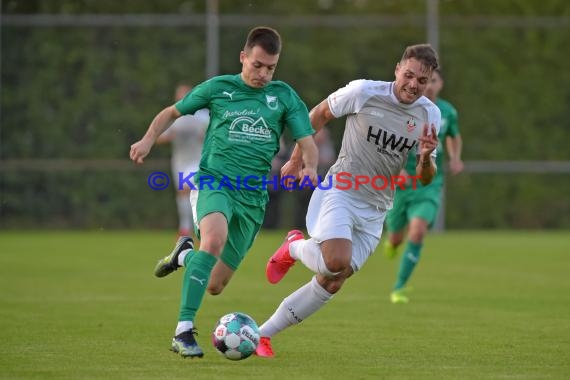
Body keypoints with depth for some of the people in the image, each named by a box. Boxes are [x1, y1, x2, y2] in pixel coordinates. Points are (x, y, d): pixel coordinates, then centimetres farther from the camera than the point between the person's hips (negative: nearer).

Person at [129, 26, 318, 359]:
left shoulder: (284, 96, 8)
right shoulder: (218, 88, 5)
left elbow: (307, 142, 4)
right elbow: (173, 112, 17)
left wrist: (310, 167, -19)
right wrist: (149, 139, -1)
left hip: (254, 195, 3)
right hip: (214, 181, -3)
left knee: (215, 285, 5)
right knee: (215, 239, -37)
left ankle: (185, 254, 41)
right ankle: (184, 331, -35)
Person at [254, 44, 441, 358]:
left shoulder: (430, 115, -1)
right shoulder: (364, 92, -12)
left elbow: (425, 179, 4)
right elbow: (320, 114, 5)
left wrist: (426, 158, -18)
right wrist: (297, 159, 10)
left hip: (374, 211, 4)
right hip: (339, 192, -4)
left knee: (332, 283, 0)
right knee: (336, 262, -30)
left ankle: (263, 334, 12)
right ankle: (295, 248, 5)